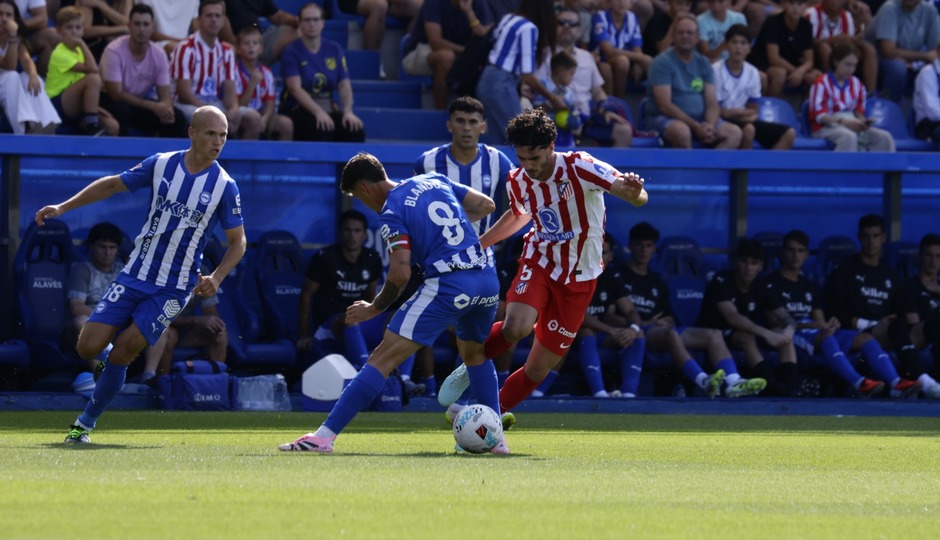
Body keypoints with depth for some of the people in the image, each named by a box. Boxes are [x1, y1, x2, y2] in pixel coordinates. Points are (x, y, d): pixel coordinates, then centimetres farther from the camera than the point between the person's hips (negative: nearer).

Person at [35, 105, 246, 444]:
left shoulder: (224, 186, -7)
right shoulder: (161, 164, -2)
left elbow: (238, 242, 1)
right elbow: (112, 185, 11)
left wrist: (216, 278, -16)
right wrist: (62, 207, 6)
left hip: (174, 290, -2)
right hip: (135, 275, 2)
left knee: (121, 354, -13)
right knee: (88, 347, -8)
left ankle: (86, 423, 6)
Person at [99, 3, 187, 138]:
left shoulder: (158, 54, -8)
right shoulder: (114, 51, -22)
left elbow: (165, 94, -6)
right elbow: (116, 94, -25)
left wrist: (165, 107, -33)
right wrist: (152, 106, -32)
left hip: (142, 103, 4)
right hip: (114, 102, -4)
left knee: (177, 117, -19)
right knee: (121, 109, -38)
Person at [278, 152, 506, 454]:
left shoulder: (391, 212, -3)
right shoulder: (434, 181, 17)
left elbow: (400, 274, -10)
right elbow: (487, 205, 21)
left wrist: (374, 309, 4)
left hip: (448, 285, -7)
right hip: (488, 279, 7)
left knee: (383, 359, -6)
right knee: (475, 354, 33)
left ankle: (325, 435, -10)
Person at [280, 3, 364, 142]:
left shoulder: (334, 49, 10)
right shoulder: (291, 52, -4)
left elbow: (344, 85, 5)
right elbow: (295, 88, -16)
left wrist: (348, 112, -15)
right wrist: (318, 112, -30)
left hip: (329, 108, 5)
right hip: (298, 110, -5)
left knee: (355, 130, -23)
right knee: (321, 130, -36)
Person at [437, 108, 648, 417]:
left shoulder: (579, 168, -17)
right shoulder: (518, 182, -4)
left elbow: (639, 198, -22)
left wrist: (632, 190, -46)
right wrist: (477, 244, 19)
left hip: (578, 279, -2)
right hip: (539, 264, 2)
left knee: (537, 370, 0)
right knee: (515, 327, -32)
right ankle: (470, 367, -2)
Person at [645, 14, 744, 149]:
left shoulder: (703, 64, 10)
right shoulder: (662, 63, -8)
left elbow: (712, 103, 6)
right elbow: (665, 106, -16)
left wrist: (709, 126, -17)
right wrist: (696, 127, -22)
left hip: (699, 120, 6)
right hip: (667, 119, -6)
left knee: (734, 133, -16)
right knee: (682, 131, -39)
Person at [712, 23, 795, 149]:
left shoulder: (753, 73, 5)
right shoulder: (716, 71, -13)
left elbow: (753, 111, 10)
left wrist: (735, 112, -12)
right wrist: (743, 112, -9)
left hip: (744, 120, 7)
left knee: (789, 133, -8)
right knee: (748, 129, -37)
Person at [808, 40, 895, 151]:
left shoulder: (856, 84, 13)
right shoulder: (822, 83, -5)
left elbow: (859, 112, 16)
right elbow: (818, 115, -13)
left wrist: (863, 122, -9)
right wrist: (843, 121, -27)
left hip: (852, 127, 6)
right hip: (827, 128, -6)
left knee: (885, 137, -14)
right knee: (849, 137, -39)